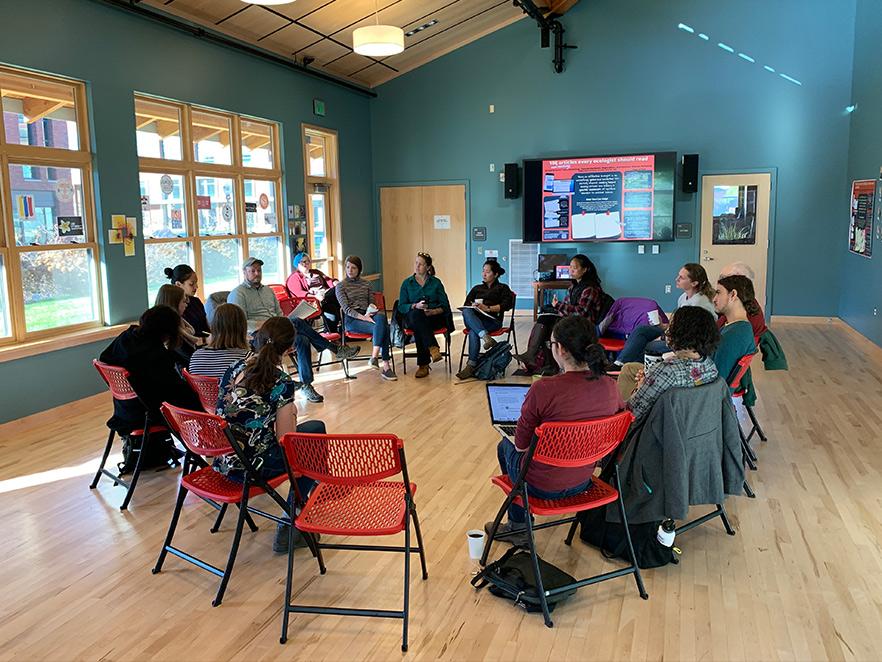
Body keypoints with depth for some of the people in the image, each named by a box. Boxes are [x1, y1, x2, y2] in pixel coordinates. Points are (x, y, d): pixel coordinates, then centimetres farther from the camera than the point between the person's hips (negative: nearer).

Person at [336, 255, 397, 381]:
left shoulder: (366, 284, 19)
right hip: (351, 319, -4)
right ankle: (385, 366, -37)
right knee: (383, 328, -32)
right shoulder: (340, 286, 5)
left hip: (367, 315, 4)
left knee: (381, 316, -35)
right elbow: (346, 309, -6)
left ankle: (374, 357, -40)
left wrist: (372, 309, -6)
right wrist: (362, 317, -21)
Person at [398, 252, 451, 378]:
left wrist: (434, 311, -15)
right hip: (412, 318, 0)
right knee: (416, 314, -37)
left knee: (419, 328, -35)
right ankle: (433, 348, -45)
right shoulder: (407, 283, 14)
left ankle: (423, 365, -36)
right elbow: (401, 306, 5)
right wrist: (415, 306, -15)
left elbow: (445, 305, 6)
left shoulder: (436, 282, 13)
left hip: (434, 317, 0)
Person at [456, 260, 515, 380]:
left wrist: (488, 308, -11)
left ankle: (471, 366, -40)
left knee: (473, 332, -37)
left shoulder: (502, 288, 20)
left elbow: (507, 305, 1)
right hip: (474, 319, 4)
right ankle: (486, 337, -50)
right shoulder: (477, 288, 33)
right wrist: (472, 306, -6)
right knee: (466, 311, -36)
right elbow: (466, 304, 20)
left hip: (492, 320, -4)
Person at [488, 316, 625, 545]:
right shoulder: (610, 387, -12)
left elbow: (521, 444, -15)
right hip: (582, 482, 5)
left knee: (505, 446, 29)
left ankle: (519, 527, 42)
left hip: (541, 486, -5)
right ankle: (518, 525, 44)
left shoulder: (543, 389, -28)